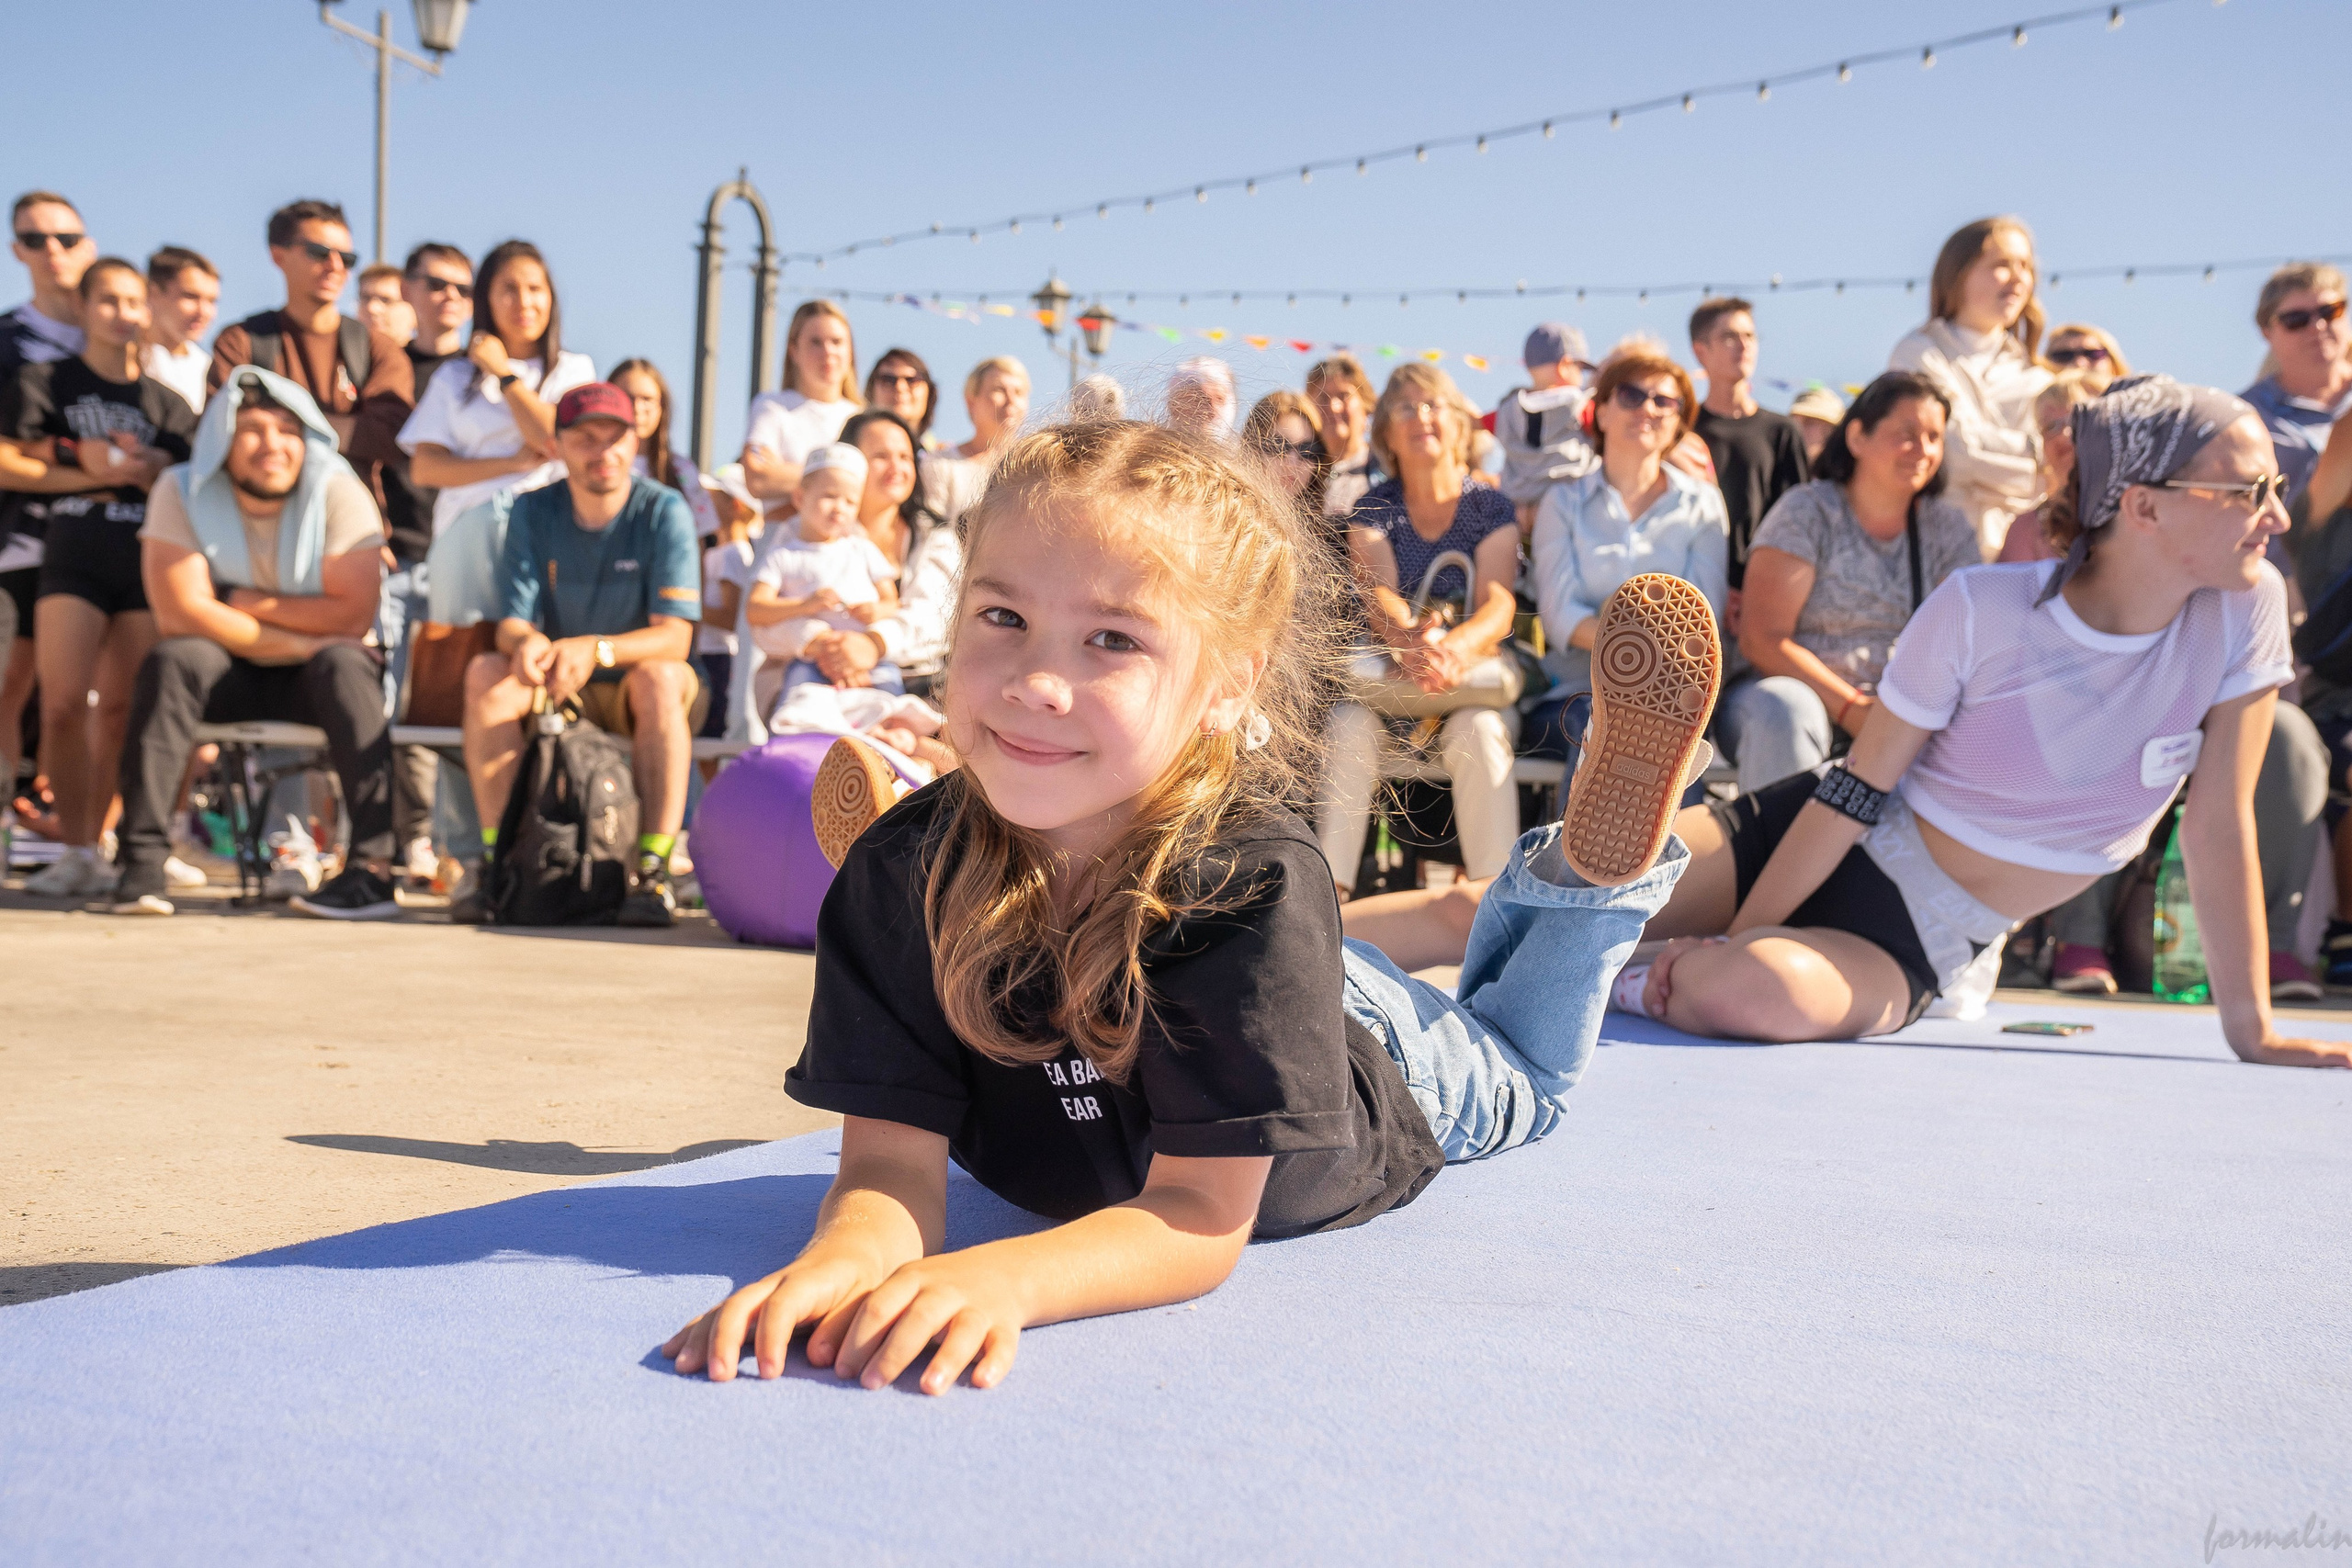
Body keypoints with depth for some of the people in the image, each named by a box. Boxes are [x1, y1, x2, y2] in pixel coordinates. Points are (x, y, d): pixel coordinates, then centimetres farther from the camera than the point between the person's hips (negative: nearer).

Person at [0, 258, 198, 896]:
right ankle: (75, 851, -7)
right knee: (63, 704, -13)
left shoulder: (167, 402, 16)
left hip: (150, 559, 2)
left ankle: (94, 844, 9)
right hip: (73, 556, -2)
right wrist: (91, 475, -6)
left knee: (122, 709, 0)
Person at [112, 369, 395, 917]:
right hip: (231, 676, 1)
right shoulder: (181, 491, -8)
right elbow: (179, 614, -19)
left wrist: (239, 601, -18)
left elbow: (353, 615, -20)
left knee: (344, 663, -33)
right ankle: (142, 862, -30)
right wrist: (298, 643, -23)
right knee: (173, 660, -29)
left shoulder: (339, 492, -11)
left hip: (314, 682, -1)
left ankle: (374, 867, -40)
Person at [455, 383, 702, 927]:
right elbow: (512, 621, -8)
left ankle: (654, 869, -38)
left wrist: (597, 650, -40)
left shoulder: (663, 510, -12)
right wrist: (527, 643, -34)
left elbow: (674, 636, -20)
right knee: (485, 672, -24)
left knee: (661, 676, -35)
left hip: (636, 697, -3)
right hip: (557, 691, 3)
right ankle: (496, 857, -25)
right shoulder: (534, 510, -2)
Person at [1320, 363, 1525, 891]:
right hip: (1388, 677, 1)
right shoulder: (1372, 509, 7)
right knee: (1349, 725, -31)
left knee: (1479, 733, -34)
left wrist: (1456, 647, -37)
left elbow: (1499, 601, -12)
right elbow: (1376, 593, -11)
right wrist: (1409, 640, -38)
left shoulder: (1490, 506, 3)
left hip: (1473, 670, -1)